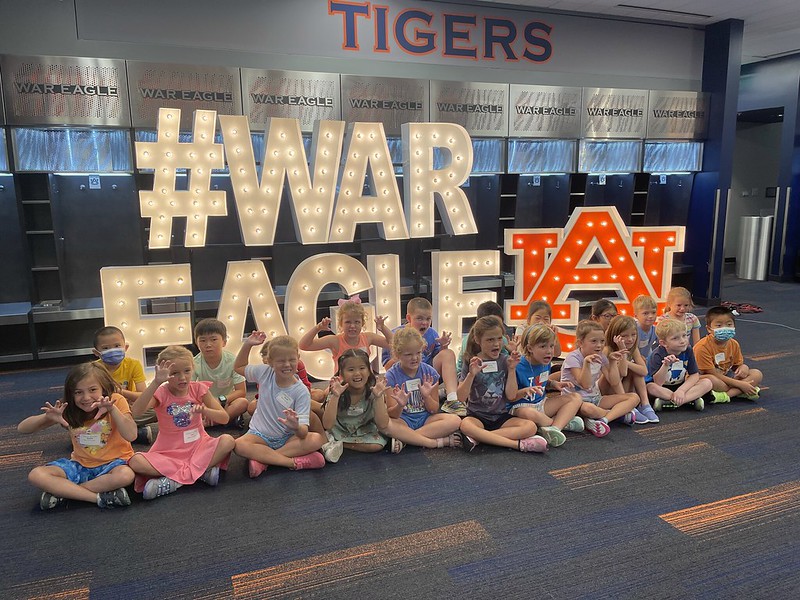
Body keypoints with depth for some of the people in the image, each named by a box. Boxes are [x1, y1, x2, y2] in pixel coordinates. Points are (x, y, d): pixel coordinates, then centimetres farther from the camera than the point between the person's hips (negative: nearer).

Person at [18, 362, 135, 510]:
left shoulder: (116, 401, -16)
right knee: (36, 475, -19)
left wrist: (112, 409, -40)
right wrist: (47, 417, -27)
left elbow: (131, 436, -28)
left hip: (112, 462, -3)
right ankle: (99, 497, -22)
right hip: (81, 465, 3)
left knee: (126, 475, -36)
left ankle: (63, 491, -16)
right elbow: (22, 429, -7)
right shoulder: (68, 409, -6)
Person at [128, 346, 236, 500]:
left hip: (198, 446, 1)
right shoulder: (161, 393, -9)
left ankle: (174, 480, -24)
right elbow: (137, 411, -30)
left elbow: (224, 418, -9)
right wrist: (156, 382, -40)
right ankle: (203, 470, -26)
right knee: (135, 462, -29)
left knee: (228, 441, -26)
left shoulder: (198, 388, -4)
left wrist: (205, 410, -29)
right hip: (168, 453, -1)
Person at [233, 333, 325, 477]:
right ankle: (294, 462, -28)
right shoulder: (265, 373, -6)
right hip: (260, 435, 1)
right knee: (239, 445, -32)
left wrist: (296, 427, -46)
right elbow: (239, 367, 14)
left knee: (318, 439, -29)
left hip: (287, 438, -1)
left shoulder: (301, 392, -16)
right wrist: (247, 345, -1)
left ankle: (261, 458, -28)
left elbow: (303, 432, -22)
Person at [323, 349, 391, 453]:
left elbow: (382, 425, -24)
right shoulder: (337, 391, -18)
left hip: (365, 432, 1)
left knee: (377, 446, -27)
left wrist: (379, 397, -35)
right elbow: (327, 425, -28)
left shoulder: (373, 391, -17)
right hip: (340, 431, -1)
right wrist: (335, 396, -37)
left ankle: (338, 444, -10)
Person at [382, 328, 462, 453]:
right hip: (403, 419, -2)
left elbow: (434, 410, 1)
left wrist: (426, 396, -20)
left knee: (455, 420, -24)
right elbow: (392, 415, -11)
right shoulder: (391, 376, -8)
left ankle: (405, 439, -22)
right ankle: (438, 442, -27)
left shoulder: (429, 372, -2)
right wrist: (400, 405, -33)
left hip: (425, 418, 3)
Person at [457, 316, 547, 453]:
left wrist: (511, 369, -10)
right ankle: (519, 444, -30)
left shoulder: (505, 361, 4)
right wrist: (471, 374, -21)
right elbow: (461, 398, -8)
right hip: (477, 416, -2)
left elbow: (511, 396, -2)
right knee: (465, 425, -37)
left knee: (531, 426, -24)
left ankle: (478, 437, -25)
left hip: (501, 416, 3)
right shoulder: (471, 362, -1)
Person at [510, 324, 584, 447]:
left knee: (576, 398, -1)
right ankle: (564, 422, -14)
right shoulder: (519, 367, -21)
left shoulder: (546, 363, 2)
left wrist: (554, 384, 2)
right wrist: (524, 391, -37)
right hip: (520, 406, -8)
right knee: (529, 414, -43)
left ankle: (555, 427, -26)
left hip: (541, 403, 8)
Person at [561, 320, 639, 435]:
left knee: (634, 397, -7)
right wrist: (586, 363, -34)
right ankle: (619, 412, -12)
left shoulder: (601, 357, 7)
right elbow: (585, 385, -22)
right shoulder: (573, 358, -13)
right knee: (588, 408, -44)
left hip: (595, 398, 7)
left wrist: (613, 362, -2)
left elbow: (614, 383, 3)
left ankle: (604, 419, -27)